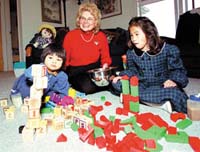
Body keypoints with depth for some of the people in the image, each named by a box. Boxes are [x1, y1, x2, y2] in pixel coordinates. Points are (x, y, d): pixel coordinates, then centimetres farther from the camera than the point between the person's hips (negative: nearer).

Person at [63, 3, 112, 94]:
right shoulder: (70, 35, -1)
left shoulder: (101, 36, 3)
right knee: (87, 87, -32)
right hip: (75, 71, -2)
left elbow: (105, 57, 13)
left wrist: (105, 66, -10)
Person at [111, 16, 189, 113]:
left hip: (162, 86, -5)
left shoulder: (168, 50, -7)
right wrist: (123, 76, -10)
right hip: (143, 86, 5)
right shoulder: (131, 53, 4)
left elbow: (178, 69, -1)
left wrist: (173, 80, -23)